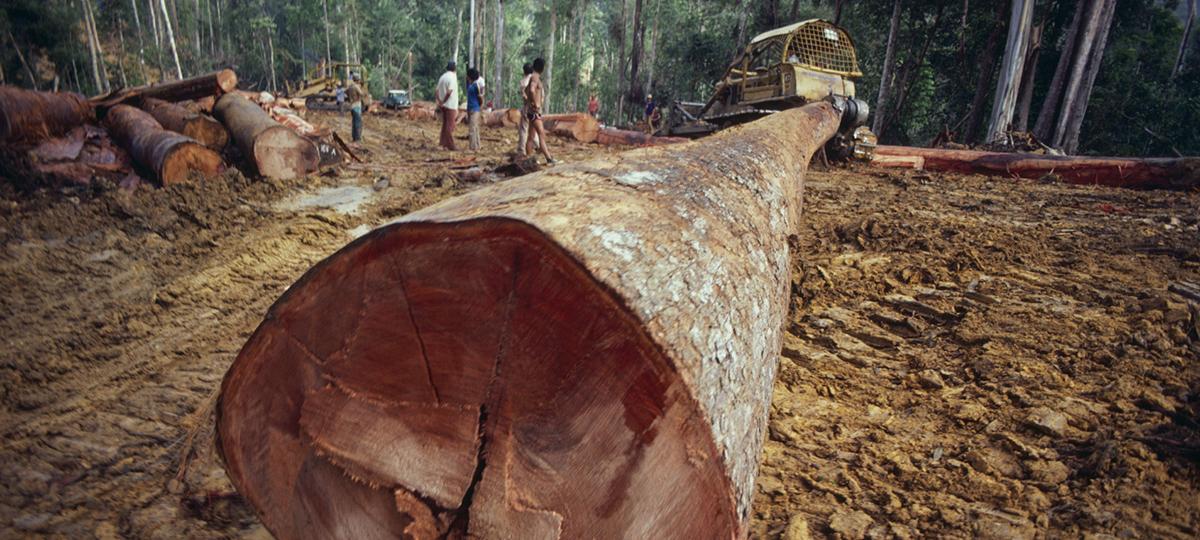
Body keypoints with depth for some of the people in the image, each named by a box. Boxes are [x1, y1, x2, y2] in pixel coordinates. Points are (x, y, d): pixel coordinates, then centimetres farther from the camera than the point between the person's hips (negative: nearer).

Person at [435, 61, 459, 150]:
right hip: (451, 105, -8)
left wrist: (440, 102, 6)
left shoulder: (442, 77, 11)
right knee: (450, 126, -4)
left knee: (445, 124, 13)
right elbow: (449, 92, -23)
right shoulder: (453, 77, -13)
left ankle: (444, 144, 17)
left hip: (443, 105, 8)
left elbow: (436, 92, 10)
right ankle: (450, 145, -3)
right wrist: (443, 102, -13)